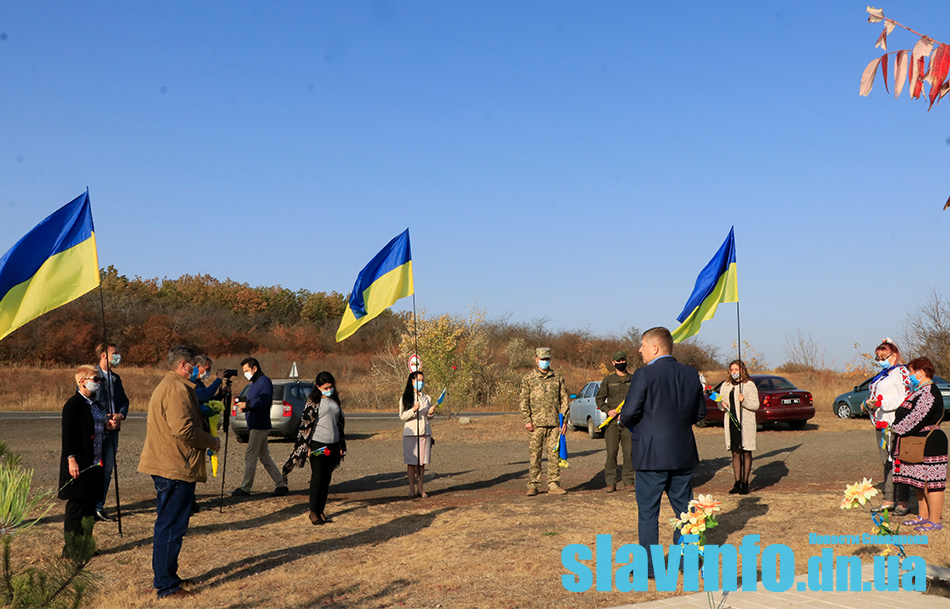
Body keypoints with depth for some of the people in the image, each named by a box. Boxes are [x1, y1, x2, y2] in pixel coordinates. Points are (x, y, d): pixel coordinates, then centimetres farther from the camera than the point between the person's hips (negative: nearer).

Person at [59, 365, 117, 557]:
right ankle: (71, 548, 7)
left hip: (94, 462, 9)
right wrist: (72, 460, -21)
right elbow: (68, 433, -16)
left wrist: (107, 425, 1)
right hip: (79, 463, -9)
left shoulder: (93, 404, 14)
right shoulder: (73, 404, -13)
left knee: (90, 504, 13)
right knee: (76, 504, -2)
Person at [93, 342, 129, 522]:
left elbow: (124, 400, 17)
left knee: (107, 470, 8)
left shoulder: (115, 378, 17)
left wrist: (120, 415, -4)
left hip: (112, 429, 7)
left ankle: (99, 506, 16)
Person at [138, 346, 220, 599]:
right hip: (176, 467, -11)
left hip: (165, 466, 11)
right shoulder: (177, 389, -16)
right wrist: (212, 442, -10)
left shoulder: (165, 386, 20)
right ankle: (167, 586, 1)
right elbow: (184, 430, -24)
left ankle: (165, 576, 29)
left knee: (167, 525, 18)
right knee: (171, 527, -5)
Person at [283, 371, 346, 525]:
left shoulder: (335, 400, 13)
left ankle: (321, 510, 16)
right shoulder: (313, 401, -6)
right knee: (317, 478, -3)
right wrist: (307, 447, -13)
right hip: (318, 444, -6)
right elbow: (305, 423, -9)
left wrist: (341, 446, 17)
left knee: (326, 479, 9)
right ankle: (313, 512, 7)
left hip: (332, 445, 6)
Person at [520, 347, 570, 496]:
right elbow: (524, 401, 3)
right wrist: (527, 420, -8)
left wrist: (565, 421, 4)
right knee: (534, 455, -2)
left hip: (554, 422, 2)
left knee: (554, 454, 2)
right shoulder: (528, 378, 6)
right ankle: (532, 486, 3)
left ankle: (554, 484, 10)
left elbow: (564, 400, 12)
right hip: (536, 423, -2)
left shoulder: (557, 378, 12)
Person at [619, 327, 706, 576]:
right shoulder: (690, 374, 4)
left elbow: (630, 412, -16)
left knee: (648, 511, 5)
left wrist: (625, 421, 5)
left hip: (652, 455, -6)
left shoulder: (644, 375, -14)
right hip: (683, 453, 6)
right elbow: (700, 413, 10)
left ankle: (650, 565, 9)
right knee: (684, 507, 17)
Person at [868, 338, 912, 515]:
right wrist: (870, 404, 11)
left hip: (894, 424, -9)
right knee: (887, 462, 12)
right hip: (881, 423, 9)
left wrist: (882, 401, -23)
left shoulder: (900, 372, -8)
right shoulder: (883, 374, 20)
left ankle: (902, 503, -2)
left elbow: (905, 399, -17)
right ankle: (888, 500, 18)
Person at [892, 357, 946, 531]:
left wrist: (897, 428, -12)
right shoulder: (921, 391, 16)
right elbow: (909, 414, 25)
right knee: (920, 482, 15)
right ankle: (923, 517, 22)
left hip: (929, 445, -11)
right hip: (918, 445, 11)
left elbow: (916, 419, -23)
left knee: (930, 483, -6)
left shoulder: (929, 393, -18)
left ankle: (935, 521, -1)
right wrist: (898, 427, 11)